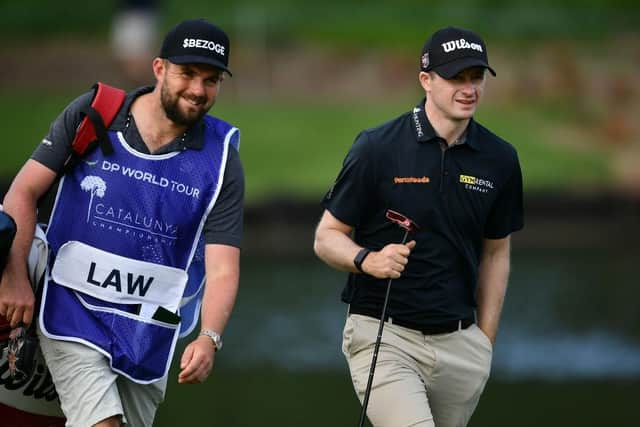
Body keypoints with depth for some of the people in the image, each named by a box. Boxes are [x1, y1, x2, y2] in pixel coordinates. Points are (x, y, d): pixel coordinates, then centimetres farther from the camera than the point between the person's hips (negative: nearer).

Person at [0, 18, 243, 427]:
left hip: (150, 330, 2)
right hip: (73, 311, -2)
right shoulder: (90, 114, -5)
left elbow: (222, 267, -10)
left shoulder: (222, 160, -4)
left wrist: (209, 339, -27)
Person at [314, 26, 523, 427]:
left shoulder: (499, 160, 5)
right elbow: (327, 237, -1)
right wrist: (368, 259, -22)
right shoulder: (377, 148, -7)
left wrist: (486, 344, 14)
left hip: (459, 344, 5)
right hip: (383, 335, -5)